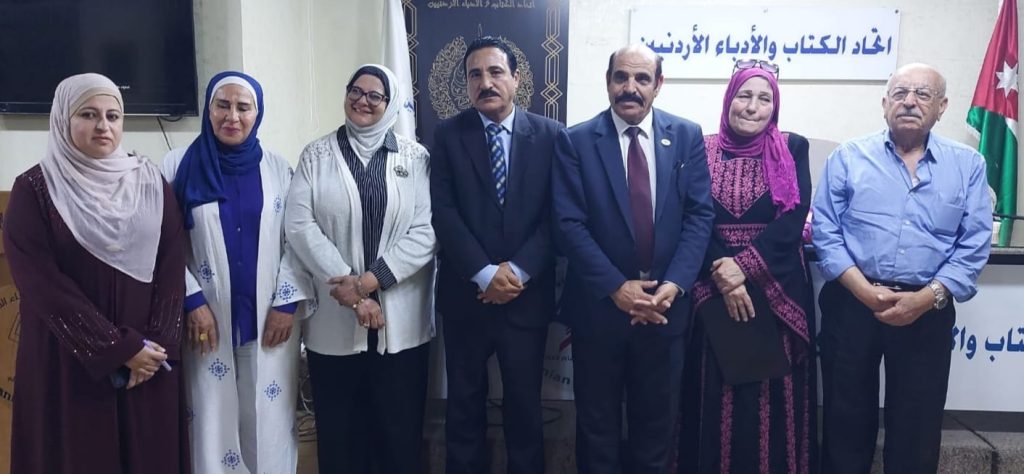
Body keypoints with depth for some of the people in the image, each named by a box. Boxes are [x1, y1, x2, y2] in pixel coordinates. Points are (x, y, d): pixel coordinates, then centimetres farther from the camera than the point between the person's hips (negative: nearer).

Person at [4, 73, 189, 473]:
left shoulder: (151, 183, 5)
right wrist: (120, 348, -14)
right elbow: (42, 284, -11)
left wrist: (157, 344, -10)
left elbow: (172, 266, 0)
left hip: (150, 357, 2)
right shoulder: (34, 190, -3)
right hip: (70, 362, -2)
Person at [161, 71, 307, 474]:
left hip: (269, 318, 1)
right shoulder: (179, 165, 1)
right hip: (206, 317, -1)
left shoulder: (278, 168, 5)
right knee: (212, 418, 5)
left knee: (269, 420, 7)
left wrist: (286, 303, -5)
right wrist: (192, 301, -9)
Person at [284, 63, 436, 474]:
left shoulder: (415, 157, 4)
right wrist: (350, 288, -14)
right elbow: (299, 225, -6)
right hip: (333, 320, 1)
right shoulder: (316, 155, 5)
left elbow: (426, 231, -5)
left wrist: (372, 279, -15)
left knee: (400, 431, 10)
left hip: (401, 320, 0)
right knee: (338, 432, 11)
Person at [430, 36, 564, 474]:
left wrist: (518, 271, -14)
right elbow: (443, 212, -7)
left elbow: (556, 215, -4)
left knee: (525, 405, 12)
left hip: (527, 295, 0)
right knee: (464, 405, 13)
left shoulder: (550, 135, 1)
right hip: (466, 295, 1)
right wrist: (484, 273, -16)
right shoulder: (448, 135, 1)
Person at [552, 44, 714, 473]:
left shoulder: (687, 136, 2)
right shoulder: (575, 141, -4)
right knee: (597, 424, 14)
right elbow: (570, 225, -10)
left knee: (657, 423, 17)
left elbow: (700, 215, -2)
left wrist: (673, 285, -14)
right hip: (599, 305, -1)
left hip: (664, 305, 2)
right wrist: (617, 287, -17)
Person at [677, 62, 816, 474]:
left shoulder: (792, 149, 4)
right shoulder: (702, 150, 4)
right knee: (718, 391, 5)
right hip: (712, 287, 0)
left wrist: (743, 266, -16)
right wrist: (721, 275, -14)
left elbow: (794, 219, -6)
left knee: (774, 393, 4)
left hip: (776, 288, 0)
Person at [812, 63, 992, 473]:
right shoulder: (848, 158, 3)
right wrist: (866, 291, -15)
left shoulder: (968, 165, 6)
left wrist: (926, 298, -14)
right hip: (851, 304, -1)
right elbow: (825, 233, -3)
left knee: (916, 428, 10)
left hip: (927, 312, 1)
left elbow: (973, 248, 0)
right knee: (846, 419, 9)